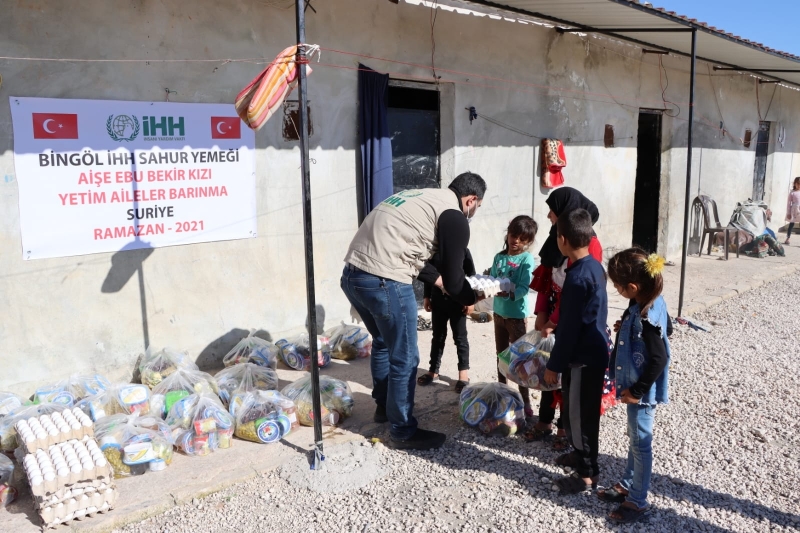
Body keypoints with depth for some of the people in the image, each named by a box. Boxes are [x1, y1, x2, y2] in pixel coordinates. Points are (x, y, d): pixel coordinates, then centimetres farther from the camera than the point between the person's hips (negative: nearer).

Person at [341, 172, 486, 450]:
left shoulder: (423, 198, 23)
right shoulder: (455, 218, -4)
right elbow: (453, 277, -1)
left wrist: (438, 280, 34)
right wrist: (472, 299, 18)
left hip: (352, 274, 9)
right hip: (383, 282, -9)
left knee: (383, 343, 28)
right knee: (405, 359, 7)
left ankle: (384, 406, 45)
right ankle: (403, 431, 21)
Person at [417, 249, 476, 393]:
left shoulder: (463, 250, -6)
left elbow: (471, 275, -4)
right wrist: (427, 296, 9)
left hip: (458, 299, -3)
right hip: (438, 299, 3)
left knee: (460, 337, 6)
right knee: (438, 336, 14)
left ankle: (464, 371, 18)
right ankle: (434, 369, 26)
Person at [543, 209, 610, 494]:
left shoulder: (577, 277, -25)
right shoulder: (595, 266, 4)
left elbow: (570, 328, -22)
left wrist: (554, 365, -14)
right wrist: (554, 322, 25)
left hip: (584, 356, -10)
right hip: (594, 350, 10)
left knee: (580, 414, 3)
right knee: (577, 410, 23)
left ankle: (588, 473, 16)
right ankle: (582, 454, 39)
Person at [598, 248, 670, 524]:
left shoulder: (645, 318, -31)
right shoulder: (653, 301, -3)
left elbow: (659, 359, -30)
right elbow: (665, 330, 13)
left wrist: (637, 391, -21)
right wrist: (627, 329, 3)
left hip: (642, 392, -9)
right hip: (636, 387, 9)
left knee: (640, 443, 7)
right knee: (634, 438, 23)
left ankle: (638, 501, 24)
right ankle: (627, 485, 40)